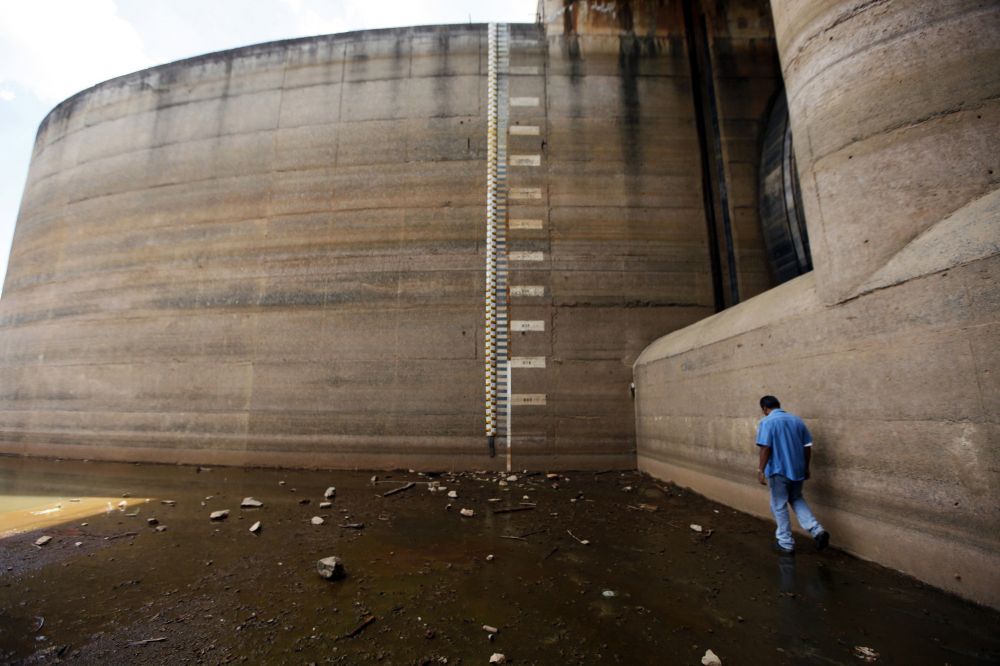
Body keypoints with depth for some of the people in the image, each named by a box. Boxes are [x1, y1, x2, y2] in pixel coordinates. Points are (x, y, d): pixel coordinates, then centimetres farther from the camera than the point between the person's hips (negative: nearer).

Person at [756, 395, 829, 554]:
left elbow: (765, 448, -20)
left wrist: (760, 470, -14)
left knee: (779, 506, 8)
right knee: (796, 500, 26)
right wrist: (806, 468, 20)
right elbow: (808, 447, 9)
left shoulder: (767, 422, -13)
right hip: (797, 469, 6)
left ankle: (786, 543, 17)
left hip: (779, 471, -6)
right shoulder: (797, 420, 6)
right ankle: (817, 531, 11)